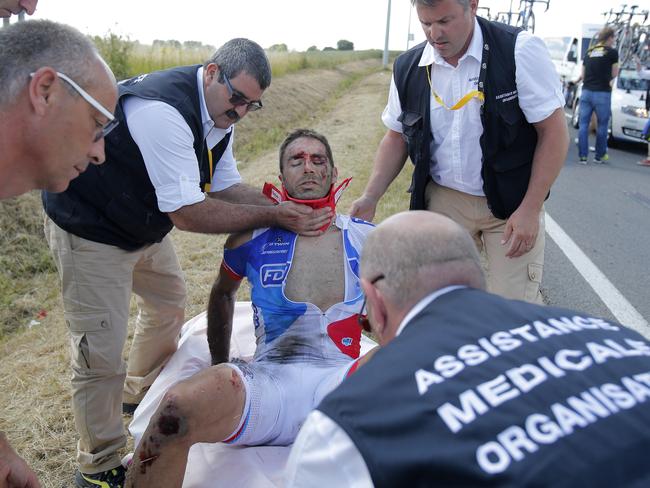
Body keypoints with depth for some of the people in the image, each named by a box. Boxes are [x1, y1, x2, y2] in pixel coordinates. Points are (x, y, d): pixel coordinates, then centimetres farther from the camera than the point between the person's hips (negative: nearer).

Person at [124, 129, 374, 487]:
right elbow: (222, 293, 30)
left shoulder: (366, 239, 11)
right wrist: (219, 366, 26)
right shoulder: (254, 238, 11)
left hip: (341, 379, 0)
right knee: (178, 408, -31)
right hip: (269, 380, 0)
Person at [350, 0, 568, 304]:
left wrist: (530, 210, -15)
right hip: (443, 200, 3)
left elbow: (554, 132, -10)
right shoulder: (408, 68, -1)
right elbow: (396, 137, 10)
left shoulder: (520, 51, -13)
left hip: (513, 202, -3)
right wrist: (369, 198, -2)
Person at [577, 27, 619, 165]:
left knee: (583, 124, 5)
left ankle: (582, 156, 2)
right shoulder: (612, 52, -2)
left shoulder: (589, 52, 13)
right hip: (602, 93, -4)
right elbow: (614, 74, 5)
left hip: (586, 92, 4)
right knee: (602, 125, 7)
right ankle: (600, 156, 15)